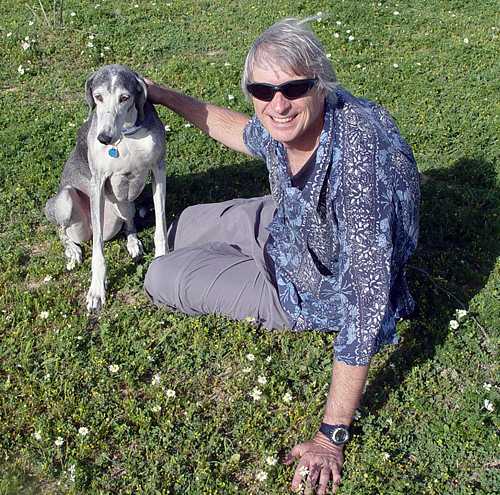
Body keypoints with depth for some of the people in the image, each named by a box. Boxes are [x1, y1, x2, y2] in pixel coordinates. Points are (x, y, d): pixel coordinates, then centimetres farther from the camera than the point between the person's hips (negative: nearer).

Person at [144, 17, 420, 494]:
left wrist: (331, 437, -36)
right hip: (288, 227, 7)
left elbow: (368, 299, -40)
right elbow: (247, 133, 8)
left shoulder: (359, 155, -42)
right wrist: (164, 96, 11)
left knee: (162, 280, -2)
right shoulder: (286, 119, -19)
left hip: (317, 291, -6)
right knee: (189, 223, 21)